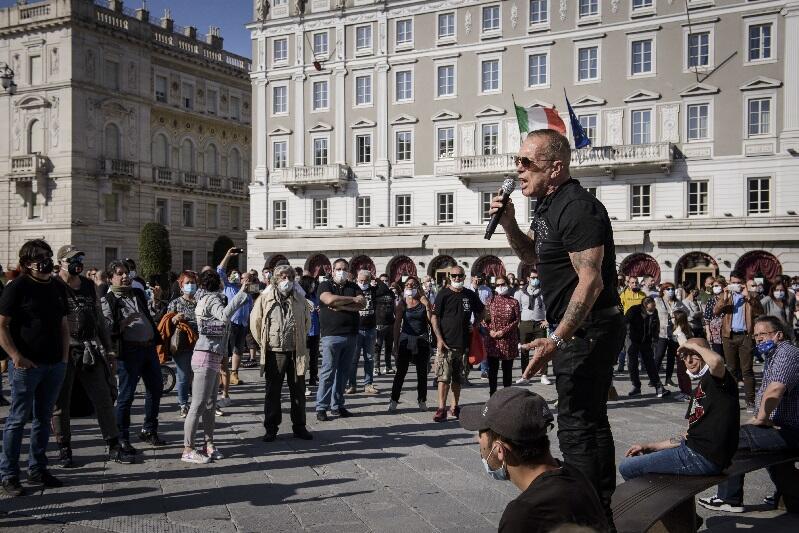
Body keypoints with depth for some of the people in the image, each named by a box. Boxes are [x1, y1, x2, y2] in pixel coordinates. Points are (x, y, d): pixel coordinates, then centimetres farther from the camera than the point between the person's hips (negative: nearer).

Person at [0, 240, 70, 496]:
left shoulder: (57, 287, 11)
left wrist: (65, 357, 9)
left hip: (54, 364, 6)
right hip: (26, 365, -6)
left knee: (43, 418, 13)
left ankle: (37, 469, 24)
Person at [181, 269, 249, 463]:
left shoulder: (209, 298, 18)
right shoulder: (212, 299, -11)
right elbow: (225, 315, -31)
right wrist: (242, 291, -31)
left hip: (214, 357, 10)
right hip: (206, 356, -10)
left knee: (210, 404, 12)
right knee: (198, 404, -8)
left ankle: (208, 444, 17)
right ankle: (188, 449, -5)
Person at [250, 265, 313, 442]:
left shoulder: (300, 300, 5)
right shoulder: (265, 299, -2)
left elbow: (307, 322, 18)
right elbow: (255, 322, 6)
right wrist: (264, 343, 8)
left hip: (296, 353, 2)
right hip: (274, 353, -2)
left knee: (298, 391, 8)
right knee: (272, 392, 5)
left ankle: (299, 427, 19)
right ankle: (271, 429, 15)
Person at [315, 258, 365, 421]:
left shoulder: (353, 287, 15)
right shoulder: (325, 285, 4)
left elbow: (362, 304, -2)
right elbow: (330, 299, -17)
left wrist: (340, 306, -12)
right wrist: (353, 299, -8)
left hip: (351, 336, 4)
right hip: (331, 335, -4)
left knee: (343, 372, 8)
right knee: (328, 372, -5)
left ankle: (337, 406, 16)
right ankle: (321, 408, 1)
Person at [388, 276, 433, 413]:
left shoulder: (424, 302, 1)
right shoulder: (402, 303, 1)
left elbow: (431, 321, -4)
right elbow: (397, 324, 3)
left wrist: (427, 306, -17)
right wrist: (396, 343, 2)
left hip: (422, 341, 1)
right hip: (406, 340, -1)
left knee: (422, 373, 8)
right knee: (401, 372, -1)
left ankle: (422, 401, 19)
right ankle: (393, 401, 5)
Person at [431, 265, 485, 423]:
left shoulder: (470, 295, 7)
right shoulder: (444, 294, -4)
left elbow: (480, 312, 25)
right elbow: (434, 317, -6)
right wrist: (439, 339, -13)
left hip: (463, 343, 4)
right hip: (446, 343, -4)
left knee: (458, 378, 12)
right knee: (443, 377, -8)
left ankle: (455, 407, 22)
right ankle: (441, 409, -6)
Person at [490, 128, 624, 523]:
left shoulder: (577, 208, -20)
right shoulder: (548, 206, 12)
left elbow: (591, 281, -26)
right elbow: (534, 257, 25)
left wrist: (556, 340, -28)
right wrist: (509, 224, 7)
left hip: (587, 330, -11)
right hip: (579, 330, 11)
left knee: (576, 425, -7)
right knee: (591, 421, 18)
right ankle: (602, 513, 32)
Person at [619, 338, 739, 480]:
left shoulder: (715, 378, -9)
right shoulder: (699, 389, 20)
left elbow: (716, 361, -38)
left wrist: (694, 346, -16)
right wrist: (650, 446, 18)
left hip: (704, 458, -10)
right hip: (692, 448, 10)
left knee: (626, 468, -5)